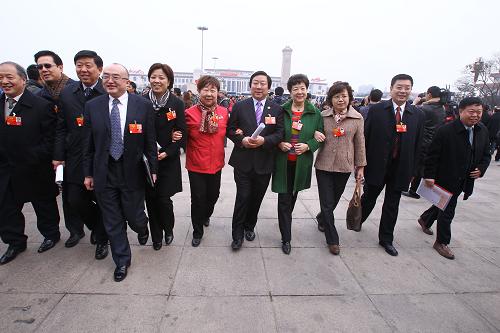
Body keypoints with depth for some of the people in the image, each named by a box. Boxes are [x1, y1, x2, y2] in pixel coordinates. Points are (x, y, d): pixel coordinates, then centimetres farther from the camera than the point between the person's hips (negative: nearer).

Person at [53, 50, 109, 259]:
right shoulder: (67, 93, 5)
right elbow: (61, 128, 6)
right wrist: (58, 155, 2)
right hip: (75, 159, 4)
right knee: (74, 200, 10)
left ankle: (101, 238, 30)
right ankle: (97, 225, 38)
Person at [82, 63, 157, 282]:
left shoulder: (143, 105, -5)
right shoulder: (92, 106, 2)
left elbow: (150, 141, -3)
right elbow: (88, 143, 6)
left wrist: (153, 169, -3)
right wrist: (88, 173, 6)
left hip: (132, 172, -2)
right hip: (104, 173, 3)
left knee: (134, 217, 7)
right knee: (112, 222, 12)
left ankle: (142, 227, 46)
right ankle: (122, 261, 33)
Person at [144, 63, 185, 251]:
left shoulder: (177, 104, -5)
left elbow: (182, 133, -4)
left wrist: (167, 152, -13)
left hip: (168, 160, -2)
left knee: (164, 199, -3)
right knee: (150, 198, 8)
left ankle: (168, 229, 28)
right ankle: (156, 236, 28)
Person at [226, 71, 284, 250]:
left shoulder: (277, 109, 3)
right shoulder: (239, 106, 2)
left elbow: (280, 133, -2)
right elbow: (230, 129, 3)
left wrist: (264, 140, -18)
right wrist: (242, 140, -15)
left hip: (264, 162, 2)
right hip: (243, 161, -1)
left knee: (257, 198, 14)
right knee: (243, 197, -2)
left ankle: (249, 227, 37)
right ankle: (237, 234, 16)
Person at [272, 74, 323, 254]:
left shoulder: (315, 113, 0)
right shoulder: (282, 110, -2)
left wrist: (308, 146, -13)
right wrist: (279, 143, -14)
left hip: (302, 163, 2)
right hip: (283, 162, -2)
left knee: (293, 196, 19)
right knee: (284, 199, -1)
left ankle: (285, 226, 46)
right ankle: (286, 238, 10)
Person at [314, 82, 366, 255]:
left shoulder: (357, 118, -1)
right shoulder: (323, 116, -2)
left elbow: (359, 143, 4)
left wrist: (360, 166, 4)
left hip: (344, 166, 1)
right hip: (324, 165, -1)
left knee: (334, 200, 17)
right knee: (327, 203, 3)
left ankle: (322, 218, 48)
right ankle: (332, 239, 18)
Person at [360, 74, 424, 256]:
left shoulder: (418, 115, 2)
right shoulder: (376, 110, -6)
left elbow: (417, 145, 4)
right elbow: (365, 138, -5)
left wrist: (412, 170, 2)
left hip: (401, 168, 2)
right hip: (376, 165, -2)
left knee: (392, 205, 12)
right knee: (369, 198, 13)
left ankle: (386, 239, 28)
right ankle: (357, 221, 41)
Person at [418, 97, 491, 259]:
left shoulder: (483, 131, 2)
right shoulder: (446, 130, -19)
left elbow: (486, 155, 13)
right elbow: (432, 155, -17)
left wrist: (481, 169, -5)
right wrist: (429, 176, -20)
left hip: (464, 181, 7)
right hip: (446, 179, -7)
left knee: (444, 204, 23)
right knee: (447, 211, 3)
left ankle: (425, 220, 49)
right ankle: (442, 242, 20)